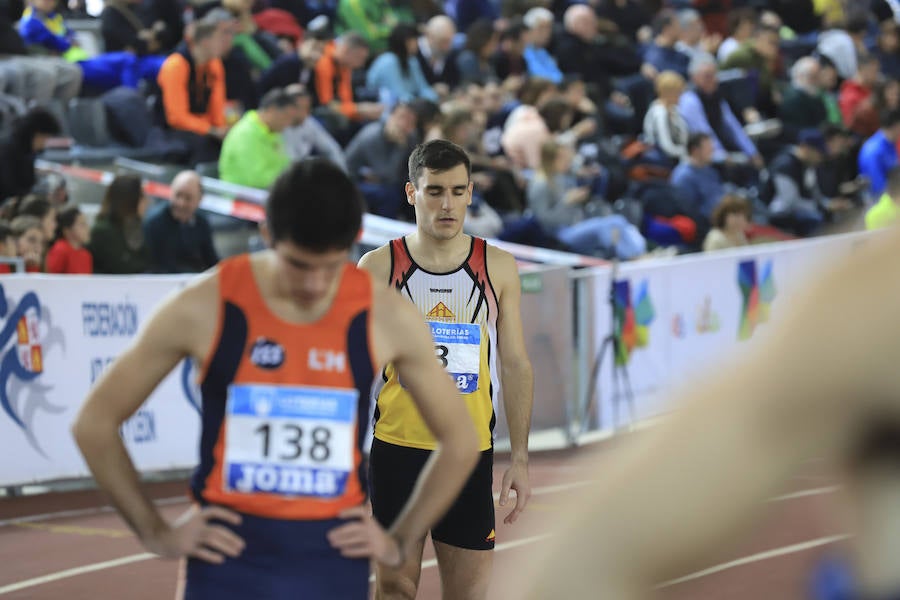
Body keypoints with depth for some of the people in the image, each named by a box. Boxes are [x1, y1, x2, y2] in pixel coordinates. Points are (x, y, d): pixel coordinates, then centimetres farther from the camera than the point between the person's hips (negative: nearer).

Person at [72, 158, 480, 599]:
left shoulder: (386, 319, -3)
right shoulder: (204, 307, -8)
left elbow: (459, 439, 11)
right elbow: (95, 422, 1)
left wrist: (401, 542, 4)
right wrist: (155, 532, -1)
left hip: (333, 563, 2)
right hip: (229, 556, -1)